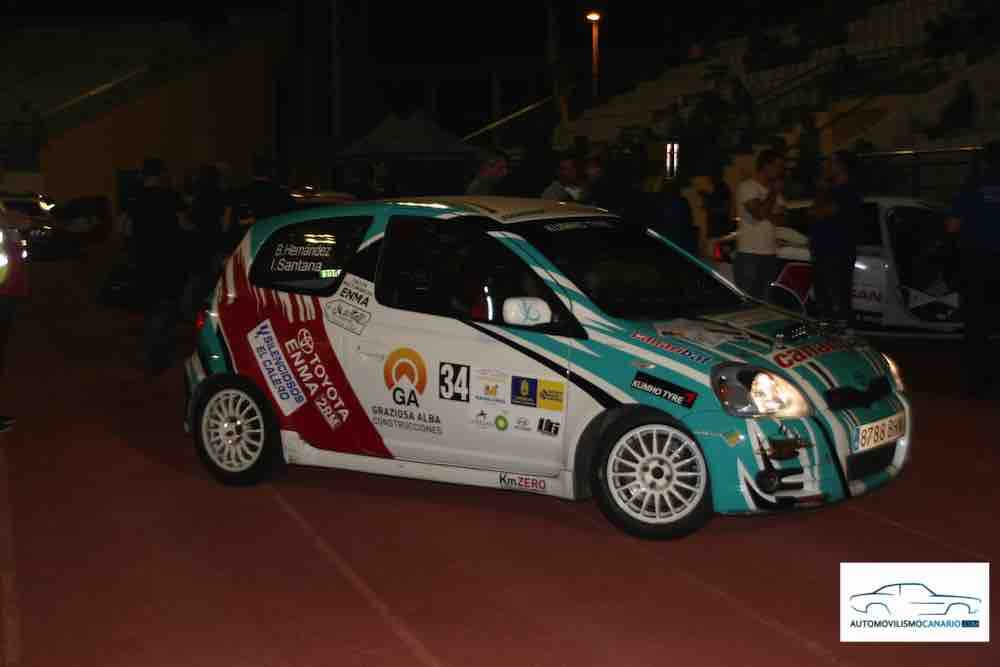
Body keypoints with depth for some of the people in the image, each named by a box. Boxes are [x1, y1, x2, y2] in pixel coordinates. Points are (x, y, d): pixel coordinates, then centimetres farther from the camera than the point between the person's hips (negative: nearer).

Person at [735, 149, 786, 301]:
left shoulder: (775, 191, 15)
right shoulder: (747, 187, -6)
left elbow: (780, 219, 6)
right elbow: (758, 213, -18)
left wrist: (765, 212, -12)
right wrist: (773, 192, -5)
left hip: (771, 254, 7)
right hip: (749, 254, -7)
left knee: (765, 300, 5)